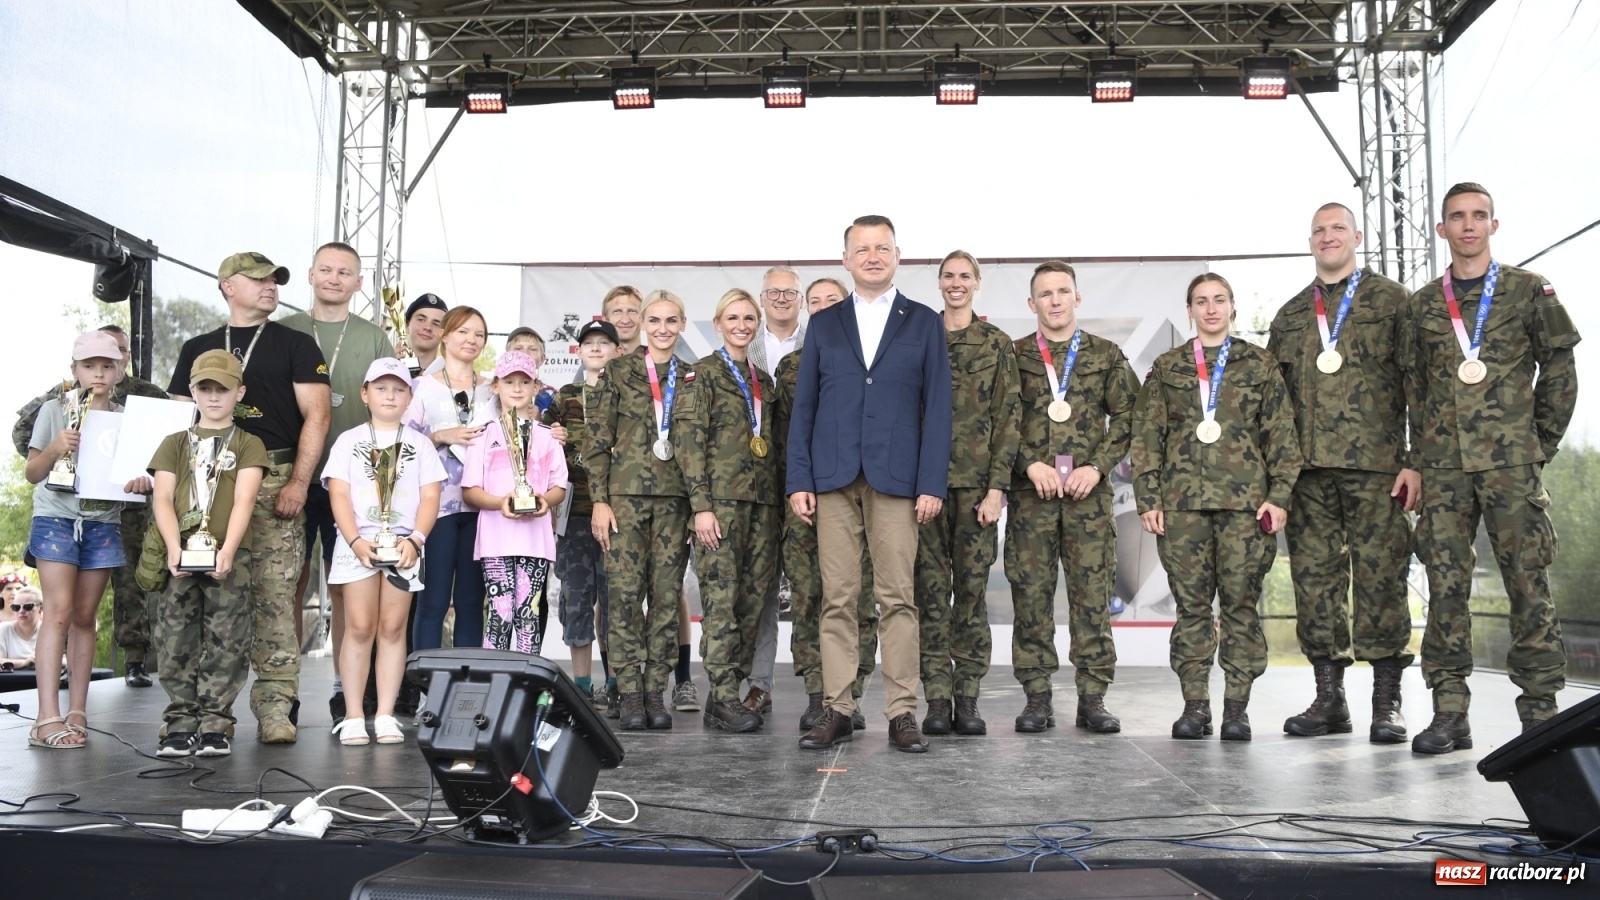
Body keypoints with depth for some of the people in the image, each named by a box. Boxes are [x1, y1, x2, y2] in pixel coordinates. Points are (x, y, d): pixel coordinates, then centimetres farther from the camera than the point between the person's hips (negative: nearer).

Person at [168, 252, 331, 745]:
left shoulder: (294, 344, 10)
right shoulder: (197, 348, 20)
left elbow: (316, 414, 1)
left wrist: (298, 482, -10)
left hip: (275, 481, -3)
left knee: (275, 593, -9)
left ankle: (276, 705, -8)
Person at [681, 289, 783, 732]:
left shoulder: (763, 379, 19)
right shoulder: (706, 373, 0)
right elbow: (692, 441, -7)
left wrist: (780, 497, 11)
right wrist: (701, 505, -14)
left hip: (762, 499, 6)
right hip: (722, 497, -6)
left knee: (752, 600, 4)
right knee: (721, 598, -8)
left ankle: (728, 693, 11)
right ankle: (724, 699, -4)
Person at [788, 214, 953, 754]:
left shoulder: (924, 323, 10)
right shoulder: (824, 325, 14)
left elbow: (937, 407, 4)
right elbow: (803, 406, 11)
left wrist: (932, 483, -5)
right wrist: (799, 480, 1)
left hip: (897, 481, -1)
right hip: (833, 480, 2)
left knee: (898, 599, -2)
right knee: (837, 600, 2)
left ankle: (902, 714, 4)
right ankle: (837, 710, 8)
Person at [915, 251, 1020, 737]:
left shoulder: (997, 343, 6)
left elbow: (1007, 418, 2)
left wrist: (996, 486, -7)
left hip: (976, 482, -1)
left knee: (972, 588, 2)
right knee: (931, 590, 1)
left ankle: (968, 698, 8)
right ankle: (937, 699, 6)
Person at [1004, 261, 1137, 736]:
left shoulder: (1106, 355, 11)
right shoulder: (1014, 356, 8)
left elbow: (1126, 416, 7)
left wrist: (1097, 467, -5)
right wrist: (1030, 464, -9)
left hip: (1089, 490, 0)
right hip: (1030, 492, 0)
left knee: (1093, 593, 0)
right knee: (1030, 594, -1)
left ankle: (1092, 697, 8)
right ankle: (1037, 696, 8)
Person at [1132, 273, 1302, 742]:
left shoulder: (1260, 364, 10)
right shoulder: (1166, 367, 12)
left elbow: (1281, 434, 6)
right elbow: (1147, 436, 9)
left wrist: (1279, 494, -3)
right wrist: (1148, 499, 1)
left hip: (1245, 499, -1)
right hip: (1182, 500, 1)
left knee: (1241, 603, -1)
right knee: (1191, 603, 1)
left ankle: (1237, 707, 5)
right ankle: (1194, 704, 7)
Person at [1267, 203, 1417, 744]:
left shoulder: (1391, 300, 8)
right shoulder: (1289, 317, 19)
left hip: (1376, 466, -4)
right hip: (1308, 471, 4)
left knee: (1381, 577, -4)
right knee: (1314, 578, 3)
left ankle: (1387, 703, 2)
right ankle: (1329, 697, 10)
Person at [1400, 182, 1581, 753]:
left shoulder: (1529, 292, 7)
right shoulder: (1420, 306, 13)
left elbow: (1560, 372, 9)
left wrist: (1541, 443, 4)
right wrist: (1420, 458, 9)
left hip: (1511, 461, -2)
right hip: (1443, 466, 2)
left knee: (1527, 582, -2)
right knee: (1445, 583, 0)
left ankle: (1541, 711, 5)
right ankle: (1450, 713, 4)